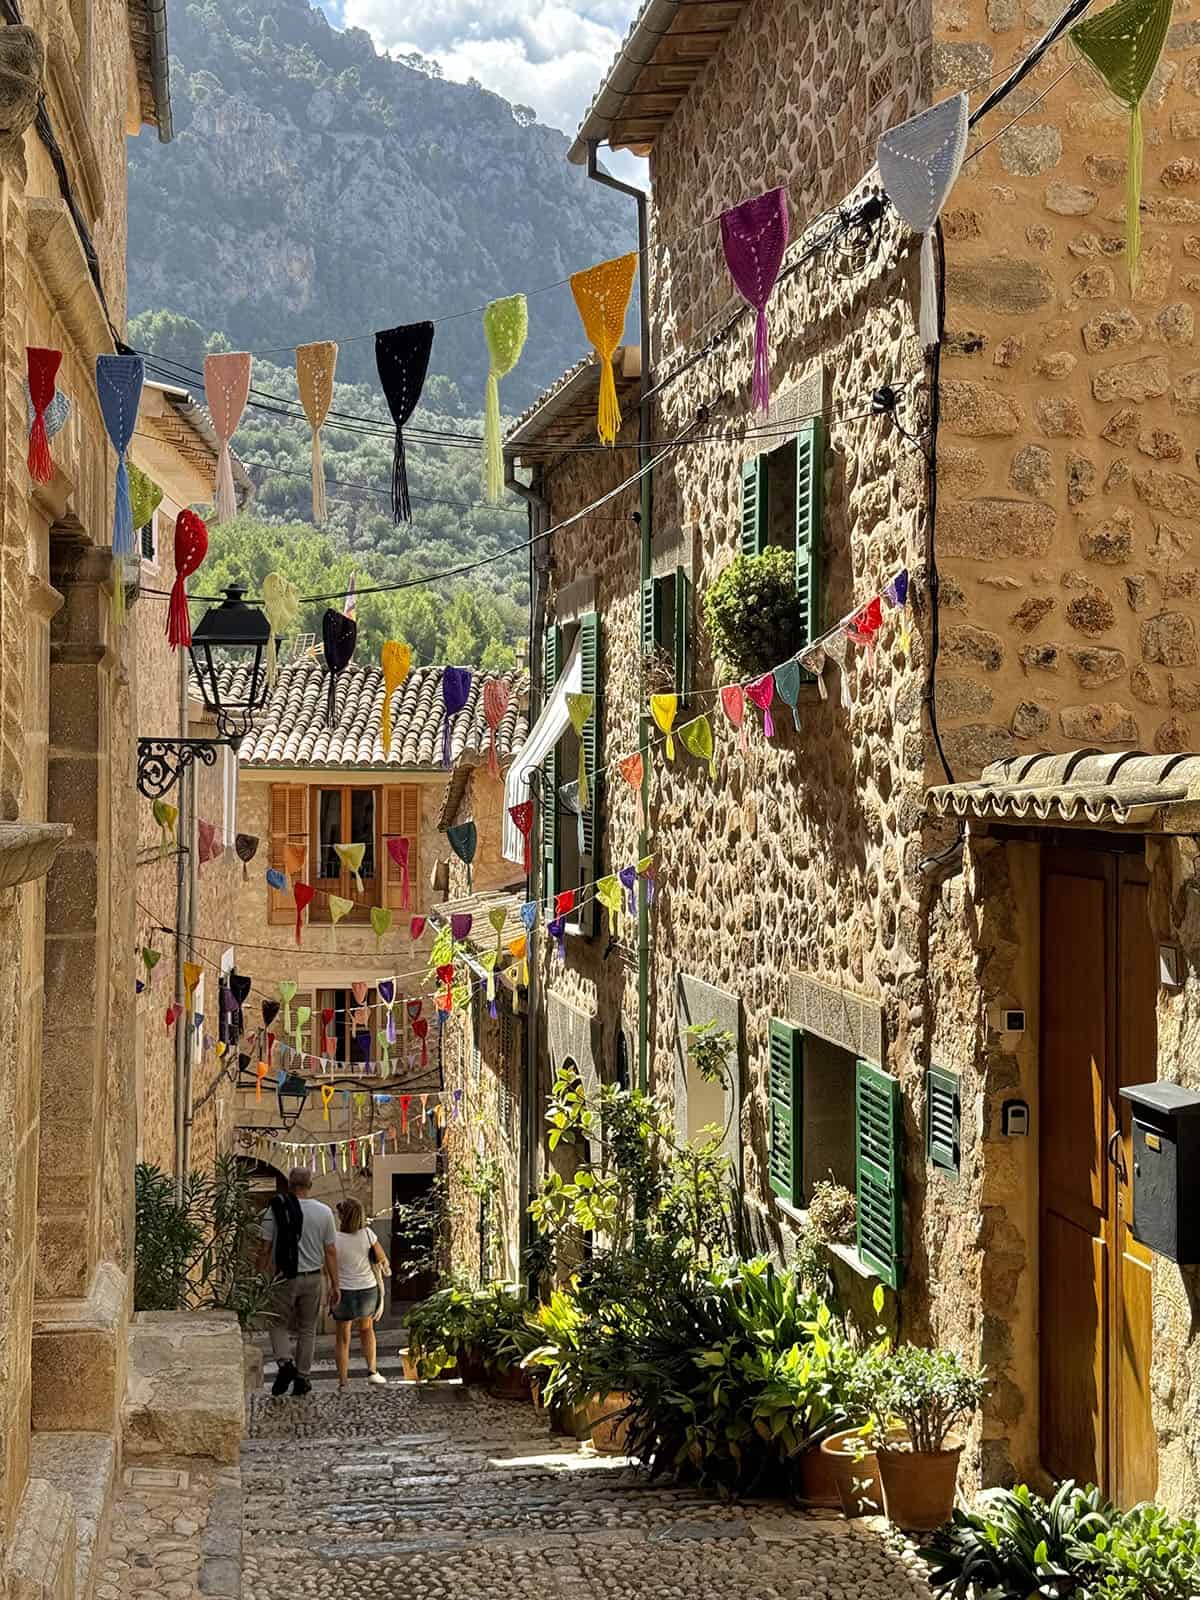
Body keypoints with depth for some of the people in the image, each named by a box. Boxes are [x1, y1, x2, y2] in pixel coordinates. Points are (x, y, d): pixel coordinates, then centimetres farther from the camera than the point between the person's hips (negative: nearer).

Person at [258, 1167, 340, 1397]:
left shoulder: (276, 1210, -7)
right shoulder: (324, 1212, -2)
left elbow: (265, 1248, -5)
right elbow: (330, 1251, 1)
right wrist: (335, 1284, 8)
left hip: (284, 1277, -2)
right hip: (312, 1277, 2)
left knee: (278, 1324, 12)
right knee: (307, 1328, 13)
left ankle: (285, 1361, -12)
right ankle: (302, 1378, 13)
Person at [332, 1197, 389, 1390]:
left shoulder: (335, 1239, -16)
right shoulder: (367, 1233, -8)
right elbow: (382, 1259, -1)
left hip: (344, 1292, -3)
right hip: (368, 1289, 3)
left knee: (342, 1338, 11)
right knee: (366, 1329, 27)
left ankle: (343, 1381, 9)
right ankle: (372, 1371, 18)